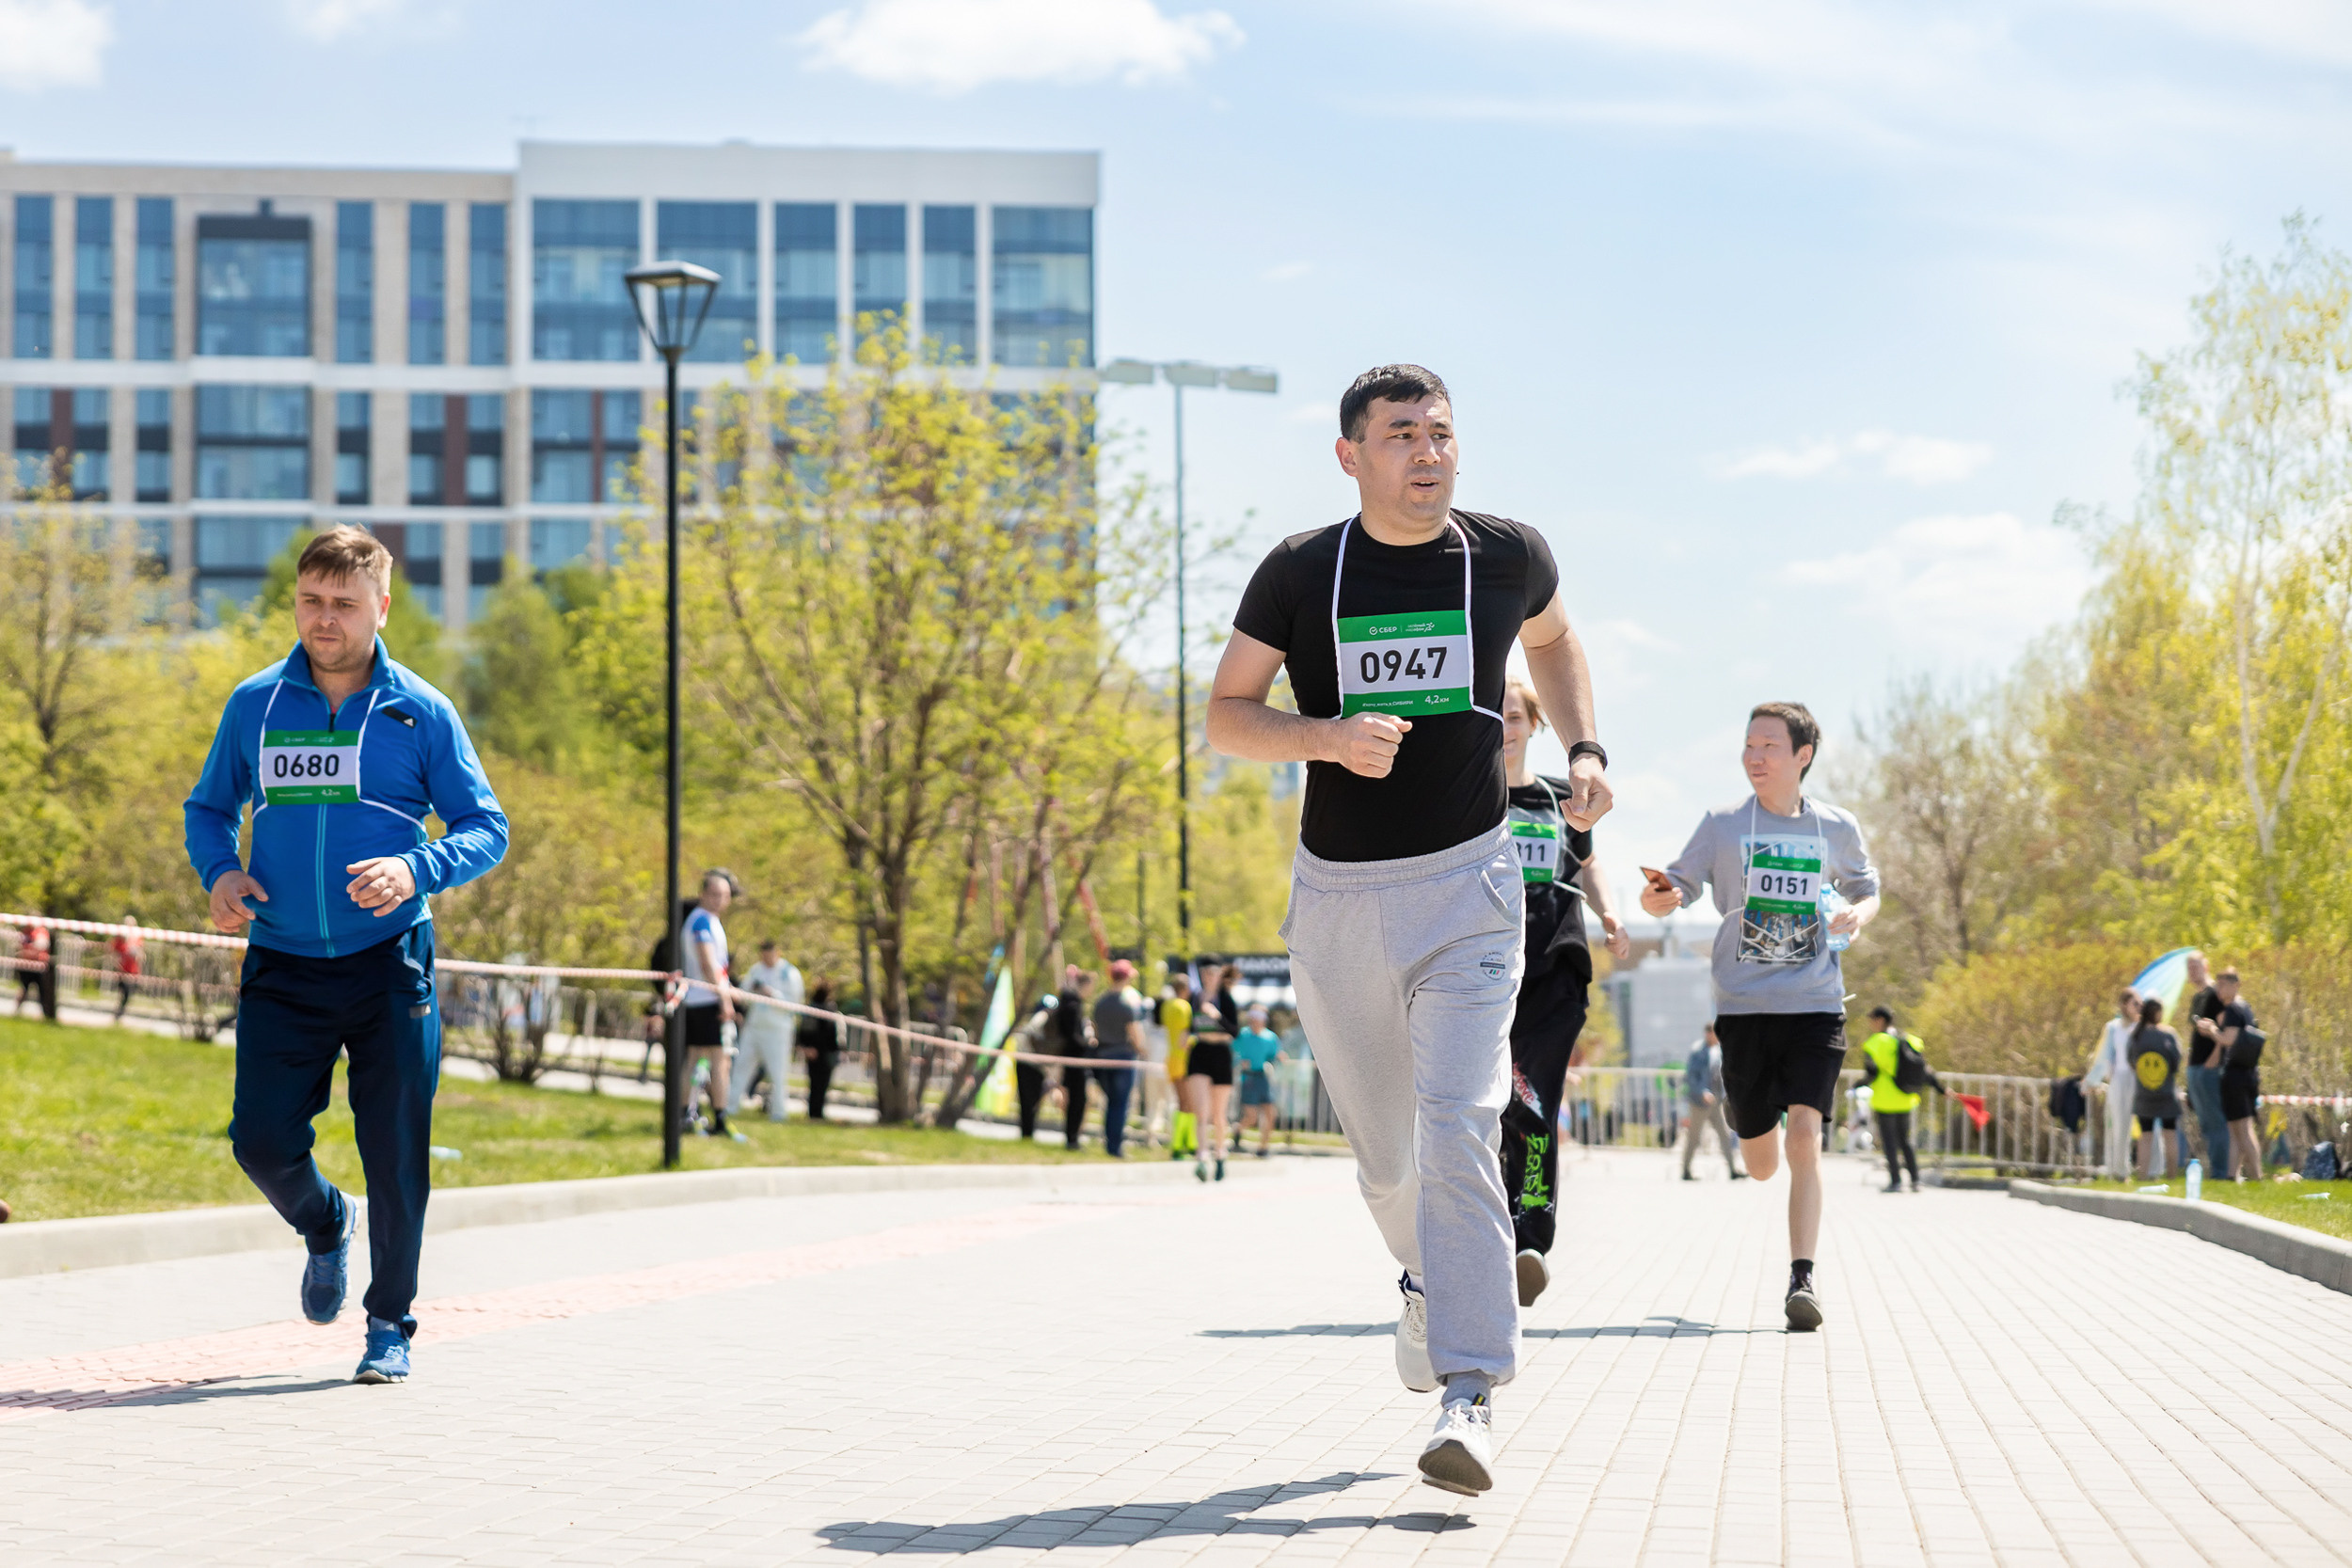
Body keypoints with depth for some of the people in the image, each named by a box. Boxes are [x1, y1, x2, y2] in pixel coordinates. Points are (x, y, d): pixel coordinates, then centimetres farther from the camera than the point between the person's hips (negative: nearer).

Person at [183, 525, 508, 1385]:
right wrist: (219, 872, -5)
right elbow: (208, 809, 16)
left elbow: (486, 827, 1)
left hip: (389, 967, -2)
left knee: (396, 1155, -1)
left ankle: (390, 1322, 17)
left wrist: (415, 870, -18)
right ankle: (326, 1227, 30)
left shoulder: (420, 712, -1)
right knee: (262, 1142, -4)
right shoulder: (254, 705, 6)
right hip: (281, 970, 2)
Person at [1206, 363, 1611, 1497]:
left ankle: (1468, 1395, -22)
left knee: (1458, 1127, -18)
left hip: (1466, 886, -1)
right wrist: (1328, 737, -18)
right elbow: (1223, 717, 1)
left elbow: (1551, 639, 24)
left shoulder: (1508, 555, 2)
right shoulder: (1301, 572, -3)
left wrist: (1583, 748, 8)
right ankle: (1431, 1279, 46)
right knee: (1383, 1147, 12)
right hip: (1337, 895, 1)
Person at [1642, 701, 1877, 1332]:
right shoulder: (1723, 825, 3)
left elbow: (1867, 890, 21)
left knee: (1805, 1138, -18)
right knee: (1761, 1165, 8)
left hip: (1816, 1003, 0)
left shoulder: (1837, 829, 6)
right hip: (1744, 1005, 1)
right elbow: (1674, 889, 1)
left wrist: (1857, 914, -3)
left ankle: (1802, 1278, -16)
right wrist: (1658, 898, -23)